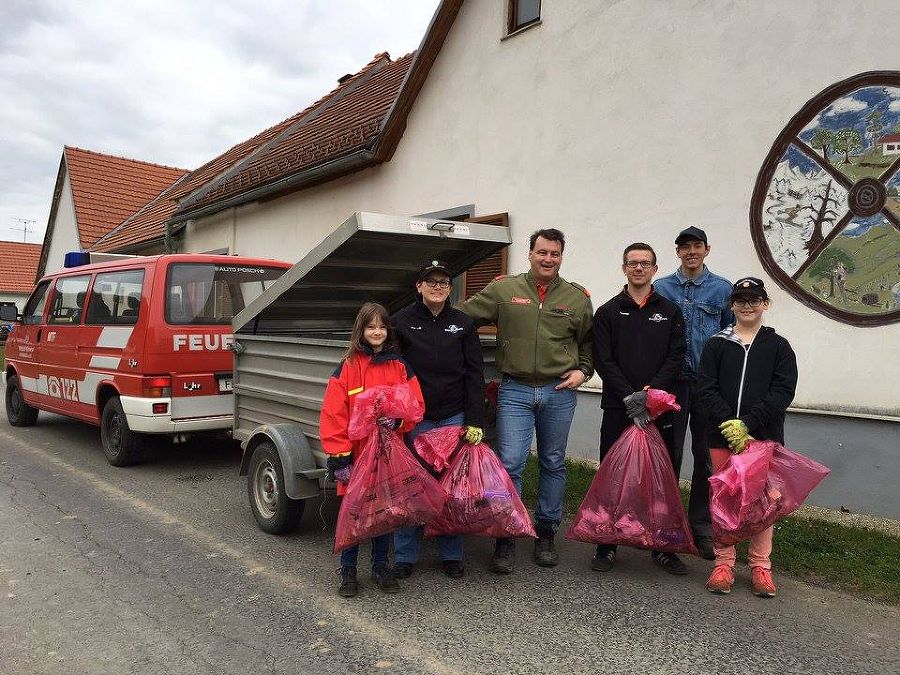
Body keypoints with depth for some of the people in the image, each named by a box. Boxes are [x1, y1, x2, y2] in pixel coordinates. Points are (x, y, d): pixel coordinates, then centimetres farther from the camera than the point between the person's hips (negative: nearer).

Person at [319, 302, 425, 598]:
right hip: (355, 457, -2)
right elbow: (332, 415, -8)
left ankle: (381, 566, 29)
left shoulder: (400, 366, 4)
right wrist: (339, 458, -11)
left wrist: (397, 419, -17)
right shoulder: (347, 367, -4)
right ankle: (348, 571, 23)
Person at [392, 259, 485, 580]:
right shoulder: (401, 321, 1)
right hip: (414, 419, -1)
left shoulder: (463, 323, 6)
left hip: (454, 418, 1)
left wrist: (474, 421, -3)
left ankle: (452, 554, 23)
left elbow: (474, 374, 3)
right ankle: (404, 556, 19)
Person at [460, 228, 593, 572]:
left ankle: (546, 533, 27)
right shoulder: (502, 289, 1)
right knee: (510, 463, -5)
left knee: (553, 464, 12)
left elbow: (589, 342, 16)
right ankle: (505, 537, 10)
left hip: (559, 392, 2)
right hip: (515, 391, -2)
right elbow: (461, 316, 4)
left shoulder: (577, 298, 7)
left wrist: (582, 370, 2)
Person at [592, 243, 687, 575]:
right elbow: (604, 360, -3)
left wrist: (651, 390, -14)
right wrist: (629, 397, -14)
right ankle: (606, 544, 15)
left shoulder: (670, 312, 10)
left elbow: (676, 358, 1)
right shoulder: (608, 312, 6)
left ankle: (663, 547, 19)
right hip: (617, 408, -1)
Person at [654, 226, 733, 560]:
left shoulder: (723, 289, 5)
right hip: (672, 383, 0)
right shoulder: (661, 288, 6)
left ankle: (701, 527, 20)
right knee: (669, 455, 6)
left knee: (707, 458, 7)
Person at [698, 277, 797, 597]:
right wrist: (728, 424, -15)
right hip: (722, 436, 0)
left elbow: (783, 391, -5)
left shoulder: (779, 346, 6)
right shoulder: (716, 345, 7)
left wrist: (747, 424, -14)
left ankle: (760, 566, 18)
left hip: (764, 436, 0)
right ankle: (723, 563, 15)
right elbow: (707, 388, -1)